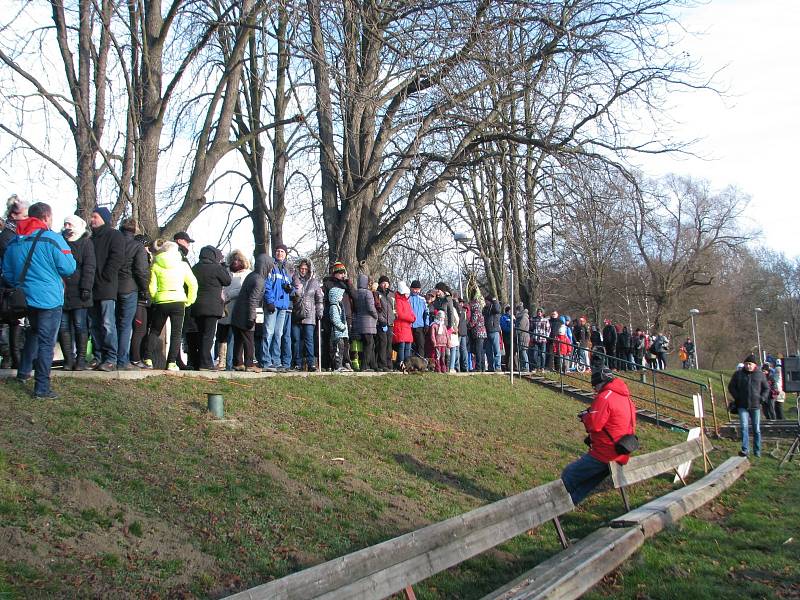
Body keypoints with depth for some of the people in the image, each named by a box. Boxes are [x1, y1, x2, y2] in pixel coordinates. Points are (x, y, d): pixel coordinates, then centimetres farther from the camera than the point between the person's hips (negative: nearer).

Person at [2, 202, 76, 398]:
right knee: (46, 342, -2)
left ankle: (23, 372, 34)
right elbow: (68, 268, -13)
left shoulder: (13, 242, 5)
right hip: (49, 299, -6)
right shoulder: (52, 239, -14)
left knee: (34, 332, 28)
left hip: (26, 298, 6)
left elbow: (7, 273, 10)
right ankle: (42, 388, -1)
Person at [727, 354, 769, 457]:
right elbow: (731, 387, 9)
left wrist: (762, 398, -1)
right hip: (742, 406, -1)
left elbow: (766, 388, 13)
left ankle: (757, 451, 17)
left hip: (755, 406, 1)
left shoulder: (760, 374, 3)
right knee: (744, 427, -14)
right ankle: (745, 449, -14)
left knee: (756, 429, 7)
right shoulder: (738, 374, 1)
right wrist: (737, 397, -3)